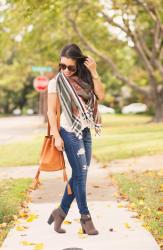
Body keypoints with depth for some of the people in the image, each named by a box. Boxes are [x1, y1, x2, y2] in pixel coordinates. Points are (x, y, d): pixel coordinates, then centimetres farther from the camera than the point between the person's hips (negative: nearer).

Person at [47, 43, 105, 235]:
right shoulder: (56, 82, -5)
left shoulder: (84, 79, 7)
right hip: (70, 133, -6)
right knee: (80, 174, -5)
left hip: (86, 132, 6)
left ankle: (61, 212, 18)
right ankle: (85, 217, 5)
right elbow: (51, 111, -6)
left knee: (80, 174, 7)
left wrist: (94, 73, -9)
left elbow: (101, 96, -4)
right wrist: (56, 136, -13)